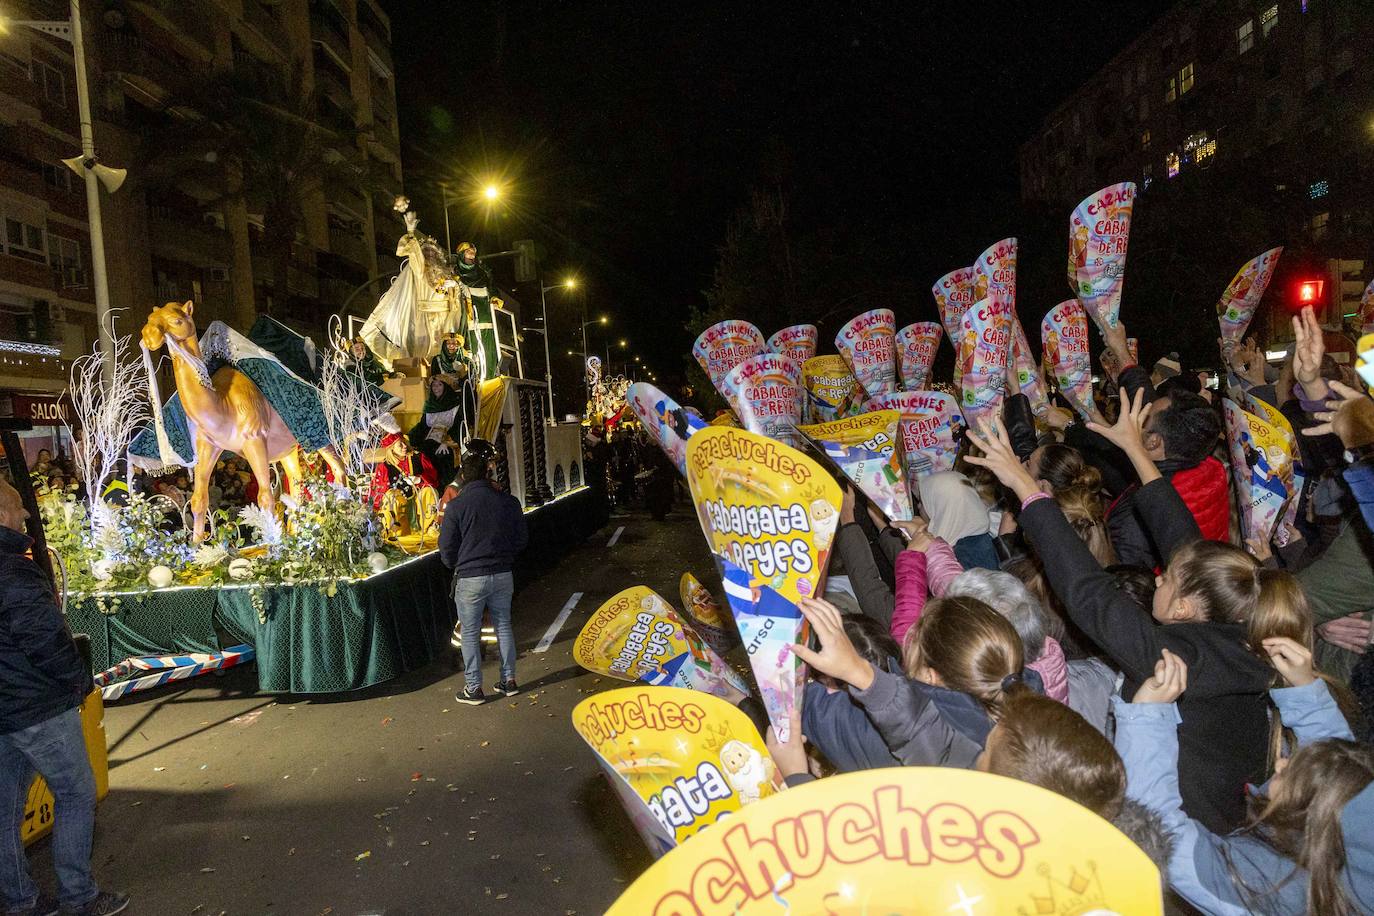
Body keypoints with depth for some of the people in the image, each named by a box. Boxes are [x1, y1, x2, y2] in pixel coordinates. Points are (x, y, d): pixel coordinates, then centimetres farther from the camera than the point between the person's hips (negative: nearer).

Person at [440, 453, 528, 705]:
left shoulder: (456, 506, -12)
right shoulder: (509, 502, -3)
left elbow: (446, 546, -5)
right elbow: (522, 539, 6)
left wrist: (455, 566, 15)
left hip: (470, 578, -3)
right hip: (503, 575, 3)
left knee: (470, 633, 8)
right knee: (503, 626, 16)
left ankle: (474, 689, 14)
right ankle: (509, 680, 22)